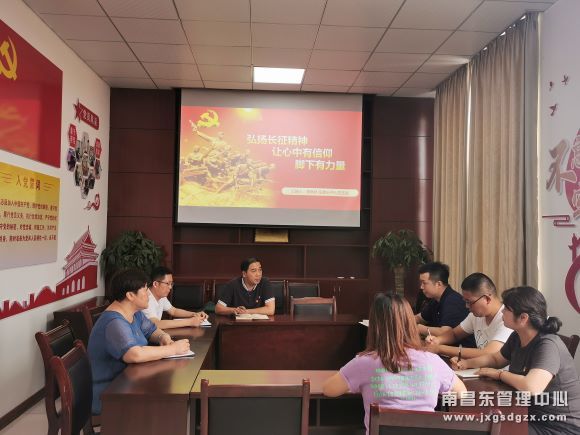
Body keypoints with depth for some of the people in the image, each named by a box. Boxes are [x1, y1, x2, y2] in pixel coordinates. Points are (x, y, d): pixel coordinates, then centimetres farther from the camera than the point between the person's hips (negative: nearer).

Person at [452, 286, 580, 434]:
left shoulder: (547, 345, -26)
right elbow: (495, 359, 19)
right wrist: (466, 363, 1)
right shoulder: (517, 337, 0)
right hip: (532, 416, 7)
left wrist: (500, 374, -21)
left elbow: (531, 387, -40)